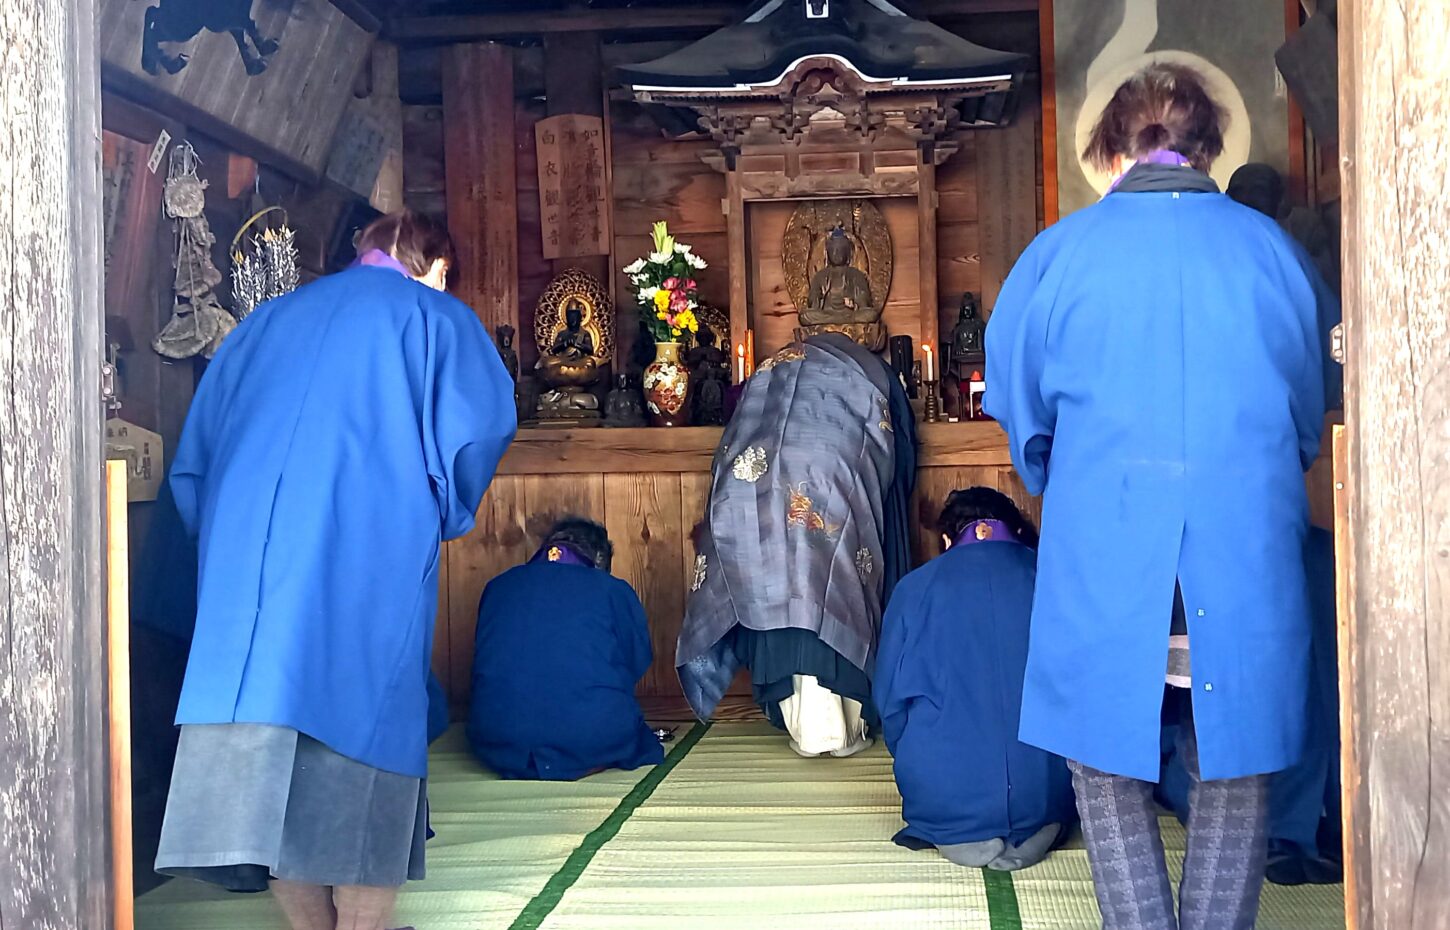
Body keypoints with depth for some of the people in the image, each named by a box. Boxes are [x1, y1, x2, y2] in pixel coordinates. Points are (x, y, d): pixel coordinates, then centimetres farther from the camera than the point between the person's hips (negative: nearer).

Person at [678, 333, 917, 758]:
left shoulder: (771, 372, 38)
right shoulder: (871, 373, 33)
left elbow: (735, 444, 31)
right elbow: (899, 459, 30)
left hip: (760, 490, 2)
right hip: (837, 494, -2)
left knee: (780, 589, 3)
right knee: (839, 589, 3)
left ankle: (807, 725, -2)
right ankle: (845, 727, -1)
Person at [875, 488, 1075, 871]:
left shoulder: (916, 588, 0)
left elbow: (891, 701, 4)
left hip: (945, 808, 0)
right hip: (1045, 805, 0)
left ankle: (960, 836, 0)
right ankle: (1028, 833, 1)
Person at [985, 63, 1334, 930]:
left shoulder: (1061, 251, 1)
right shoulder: (1272, 249, 4)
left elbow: (1020, 408, 9)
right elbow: (1312, 409, 14)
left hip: (1103, 543, -1)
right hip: (1248, 547, 1)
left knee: (1108, 761, 11)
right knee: (1233, 769, 12)